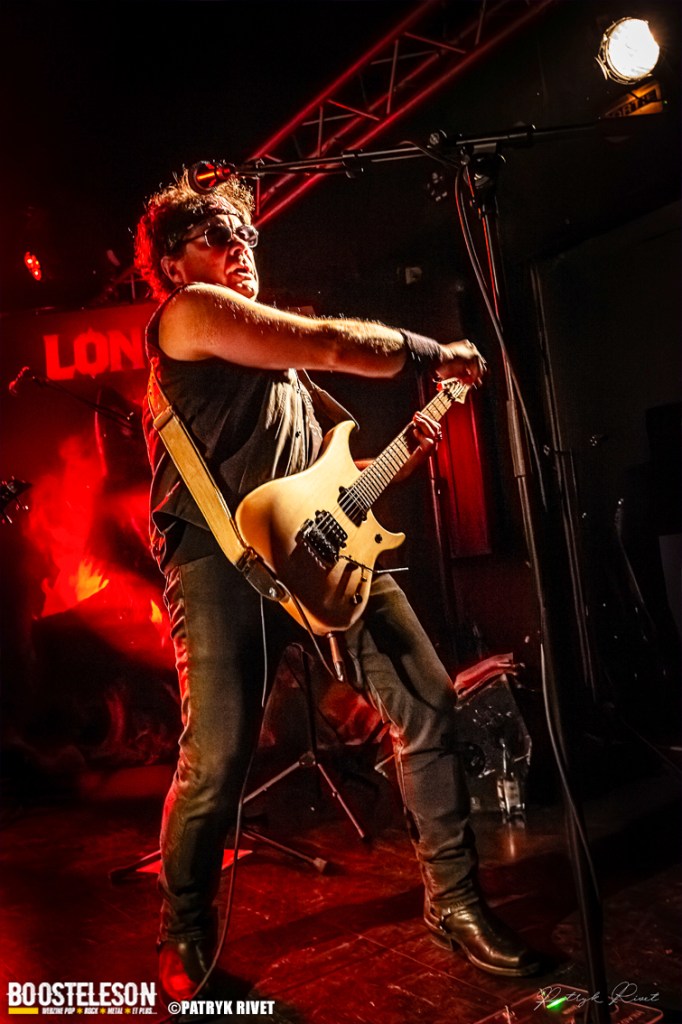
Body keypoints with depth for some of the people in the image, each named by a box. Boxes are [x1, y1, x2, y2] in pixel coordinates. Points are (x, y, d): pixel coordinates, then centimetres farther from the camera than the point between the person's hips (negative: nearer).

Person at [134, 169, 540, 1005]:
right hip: (219, 553, -7)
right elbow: (333, 346, -9)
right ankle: (184, 935, 21)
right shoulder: (185, 315, 2)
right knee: (217, 760, -9)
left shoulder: (277, 355, 29)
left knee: (428, 702, -2)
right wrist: (437, 355, 3)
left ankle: (453, 902, 16)